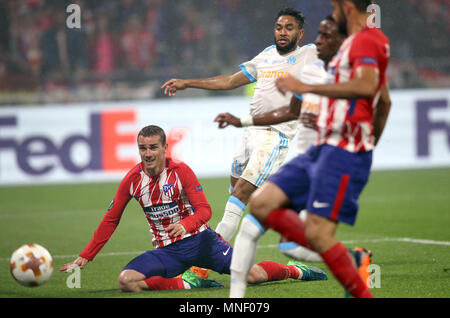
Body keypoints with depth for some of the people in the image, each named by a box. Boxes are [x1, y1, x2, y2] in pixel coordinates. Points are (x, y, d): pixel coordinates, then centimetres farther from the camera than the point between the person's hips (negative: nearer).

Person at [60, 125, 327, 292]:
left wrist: (185, 225, -35)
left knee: (254, 275, -18)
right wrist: (85, 257, 2)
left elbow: (204, 210, -12)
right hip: (166, 250, 2)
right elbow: (111, 220, 7)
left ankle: (295, 270, 15)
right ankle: (190, 284, -15)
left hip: (198, 240, -2)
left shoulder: (181, 171, -9)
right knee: (126, 280, -27)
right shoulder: (132, 180, -1)